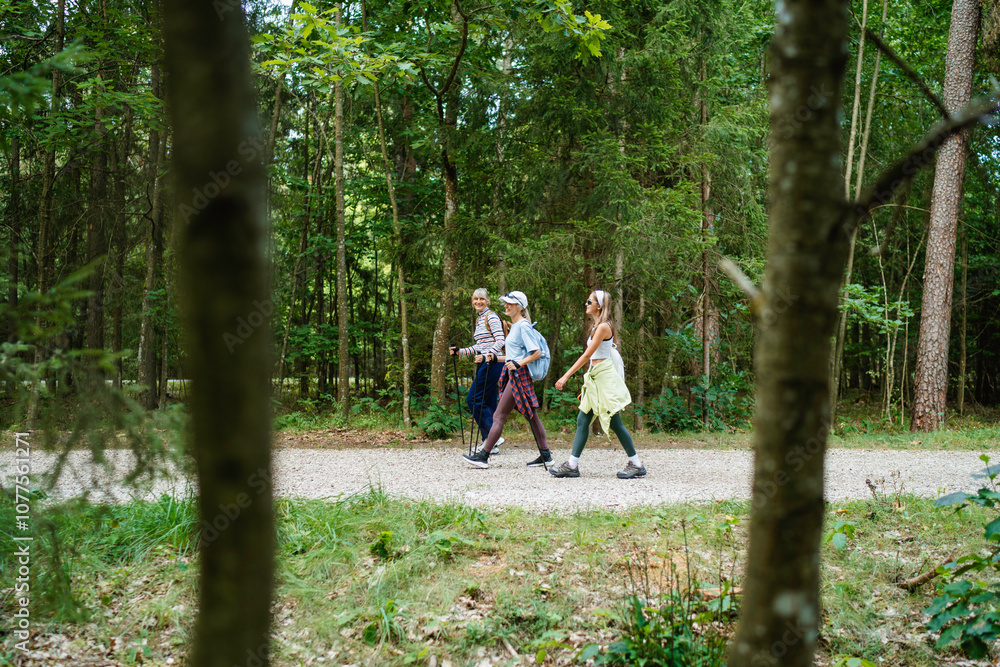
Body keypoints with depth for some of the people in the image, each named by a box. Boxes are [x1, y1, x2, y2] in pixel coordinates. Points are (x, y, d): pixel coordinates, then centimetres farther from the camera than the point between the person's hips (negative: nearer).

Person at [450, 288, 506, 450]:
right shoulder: (479, 319, 19)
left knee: (473, 399, -12)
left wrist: (486, 356, -31)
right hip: (484, 364, 9)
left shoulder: (491, 317, -9)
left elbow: (500, 341, -18)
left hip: (491, 363, -9)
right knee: (487, 402, 8)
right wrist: (460, 351, 19)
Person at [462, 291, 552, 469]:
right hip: (514, 375, 10)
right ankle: (545, 455, 12)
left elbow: (536, 352, -17)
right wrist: (495, 358, 19)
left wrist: (518, 364, -24)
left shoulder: (523, 326, -11)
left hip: (519, 375, -10)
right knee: (531, 415, 10)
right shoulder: (514, 326, 18)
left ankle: (483, 456, -6)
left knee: (499, 416, -8)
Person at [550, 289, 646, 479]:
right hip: (596, 378, 10)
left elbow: (587, 355, -18)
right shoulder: (597, 326, 15)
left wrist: (566, 376, -18)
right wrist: (587, 384, 20)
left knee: (614, 422, -4)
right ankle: (572, 464, 5)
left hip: (605, 376, -10)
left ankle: (636, 464, 6)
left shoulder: (603, 327, -15)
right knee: (582, 420, 5)